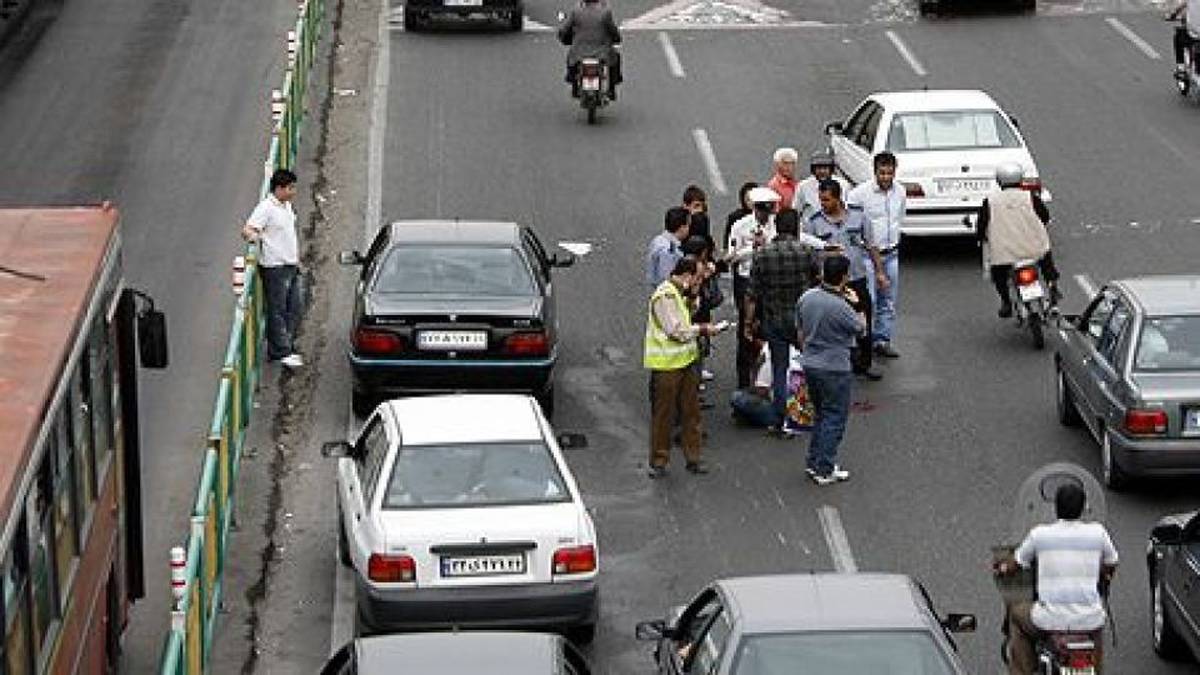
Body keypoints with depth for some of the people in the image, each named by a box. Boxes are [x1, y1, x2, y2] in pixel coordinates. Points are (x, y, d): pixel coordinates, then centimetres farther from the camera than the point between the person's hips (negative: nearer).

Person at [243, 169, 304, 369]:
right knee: (278, 311, -4)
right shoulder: (266, 207, -14)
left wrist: (297, 258, 26)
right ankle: (281, 352, -2)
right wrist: (253, 236, -44)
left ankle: (288, 348, 19)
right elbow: (247, 229, -22)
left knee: (293, 309, 11)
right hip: (275, 267, -9)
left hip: (291, 266, 9)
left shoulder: (287, 206, 13)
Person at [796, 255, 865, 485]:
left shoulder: (806, 298, -2)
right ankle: (825, 470, 6)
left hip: (810, 365, 7)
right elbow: (861, 329, -6)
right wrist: (857, 305, 5)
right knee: (834, 419, 4)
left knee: (820, 415, 21)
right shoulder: (841, 307, -24)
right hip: (835, 369, -7)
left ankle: (814, 463, 24)